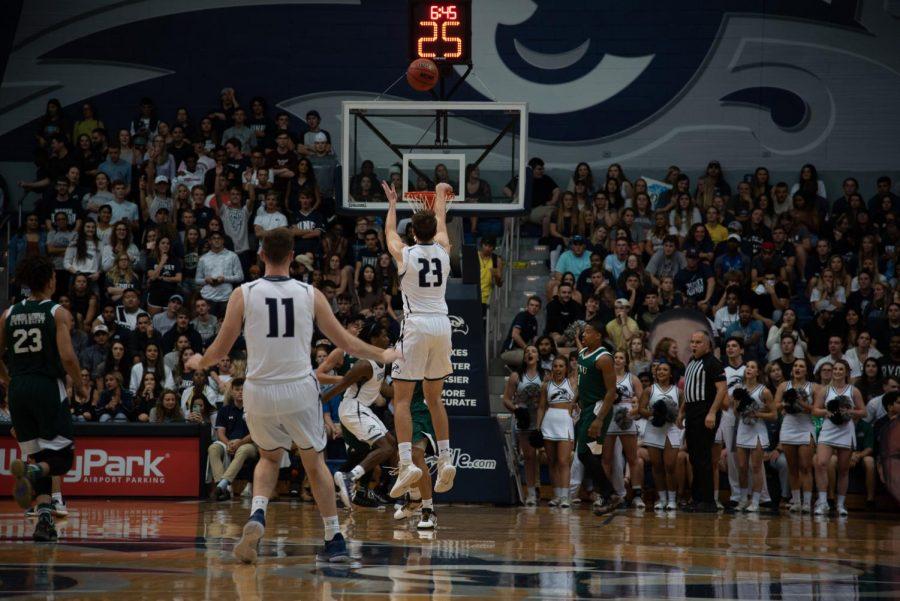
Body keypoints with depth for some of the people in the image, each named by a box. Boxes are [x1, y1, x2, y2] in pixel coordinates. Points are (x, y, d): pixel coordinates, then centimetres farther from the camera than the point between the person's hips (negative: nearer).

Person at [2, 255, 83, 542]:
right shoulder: (58, 313, -5)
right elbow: (68, 357, -14)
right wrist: (80, 386, 2)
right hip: (48, 388, -5)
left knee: (40, 458, 12)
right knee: (63, 456, 2)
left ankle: (45, 516, -1)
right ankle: (30, 471, -29)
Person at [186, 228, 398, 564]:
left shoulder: (243, 294, -3)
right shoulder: (310, 295, -1)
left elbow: (221, 349, 2)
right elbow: (346, 343, 6)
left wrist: (199, 363, 25)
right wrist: (382, 356, 23)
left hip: (259, 392, 1)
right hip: (300, 390, -1)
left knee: (269, 458, 24)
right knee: (315, 463, 17)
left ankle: (257, 515, -3)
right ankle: (334, 541, 17)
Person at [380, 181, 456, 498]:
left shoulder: (404, 254, -2)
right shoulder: (443, 250, 6)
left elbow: (389, 231, 21)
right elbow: (441, 221, 27)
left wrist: (392, 202, 38)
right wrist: (440, 195, 47)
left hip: (416, 326, -4)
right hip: (442, 324, 4)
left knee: (402, 399, -2)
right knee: (434, 398, 16)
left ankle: (407, 463, -17)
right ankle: (445, 460, 8)